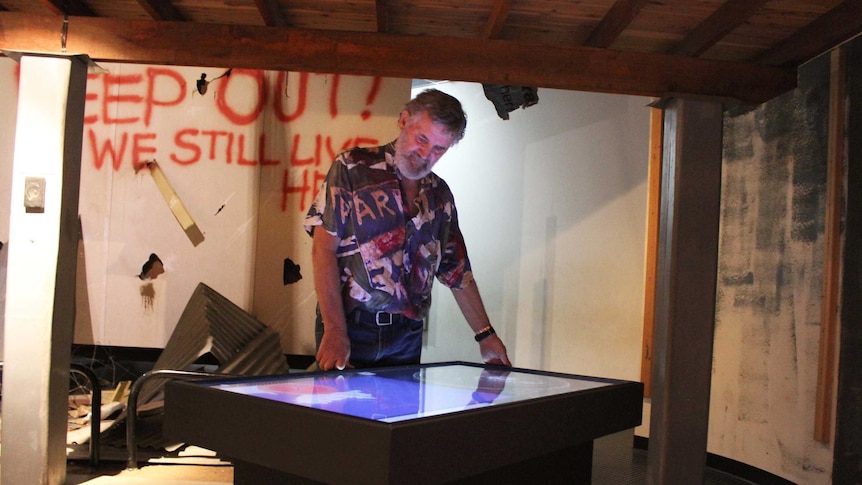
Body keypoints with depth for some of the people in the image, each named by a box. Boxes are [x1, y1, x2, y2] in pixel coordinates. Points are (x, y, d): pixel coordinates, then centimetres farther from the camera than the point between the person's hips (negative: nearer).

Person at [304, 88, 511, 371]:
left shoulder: (440, 196, 12)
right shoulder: (352, 168, -3)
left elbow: (457, 271, 18)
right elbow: (324, 248, -10)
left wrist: (485, 335, 15)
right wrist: (335, 331, -18)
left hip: (408, 336, 4)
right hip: (350, 327, -4)